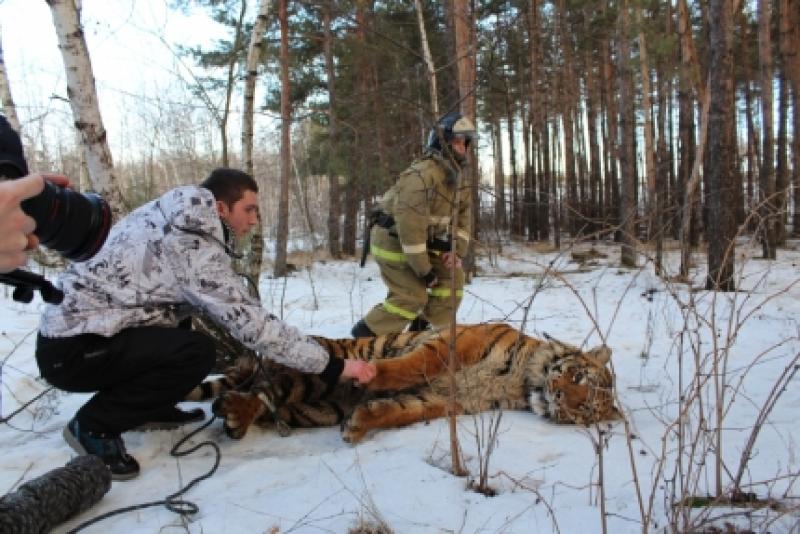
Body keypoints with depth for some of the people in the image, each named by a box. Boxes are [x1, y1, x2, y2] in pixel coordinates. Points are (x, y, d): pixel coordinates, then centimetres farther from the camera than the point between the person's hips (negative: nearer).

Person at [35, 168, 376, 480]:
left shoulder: (174, 218, 6)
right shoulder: (192, 245, -21)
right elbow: (251, 322, -23)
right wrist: (332, 367, -18)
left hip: (71, 325, 10)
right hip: (71, 350, -10)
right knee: (197, 353, -24)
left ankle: (150, 407, 18)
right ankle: (93, 425, -5)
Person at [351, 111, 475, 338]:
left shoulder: (454, 176, 5)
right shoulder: (421, 175, -28)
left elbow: (463, 215, 10)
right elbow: (411, 225, -31)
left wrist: (457, 250, -5)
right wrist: (423, 269, -26)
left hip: (421, 242, 9)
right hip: (393, 241, -9)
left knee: (452, 275, 3)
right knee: (412, 296, -13)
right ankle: (364, 337, 3)